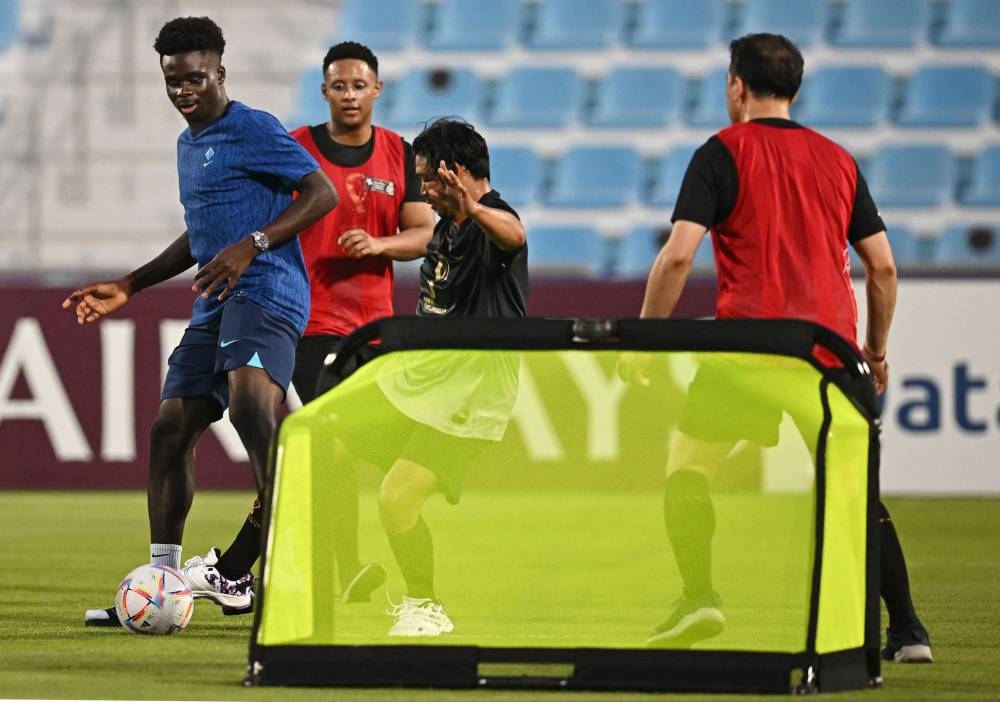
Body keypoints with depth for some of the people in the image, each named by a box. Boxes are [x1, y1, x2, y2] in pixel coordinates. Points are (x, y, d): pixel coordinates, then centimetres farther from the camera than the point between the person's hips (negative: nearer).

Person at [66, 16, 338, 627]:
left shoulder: (252, 130, -5)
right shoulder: (187, 145, 24)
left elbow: (322, 193, -12)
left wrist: (251, 246, -20)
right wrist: (128, 288, 35)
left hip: (265, 290, -10)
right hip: (213, 305, 10)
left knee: (250, 401, -31)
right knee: (170, 430, 6)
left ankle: (240, 565, -37)